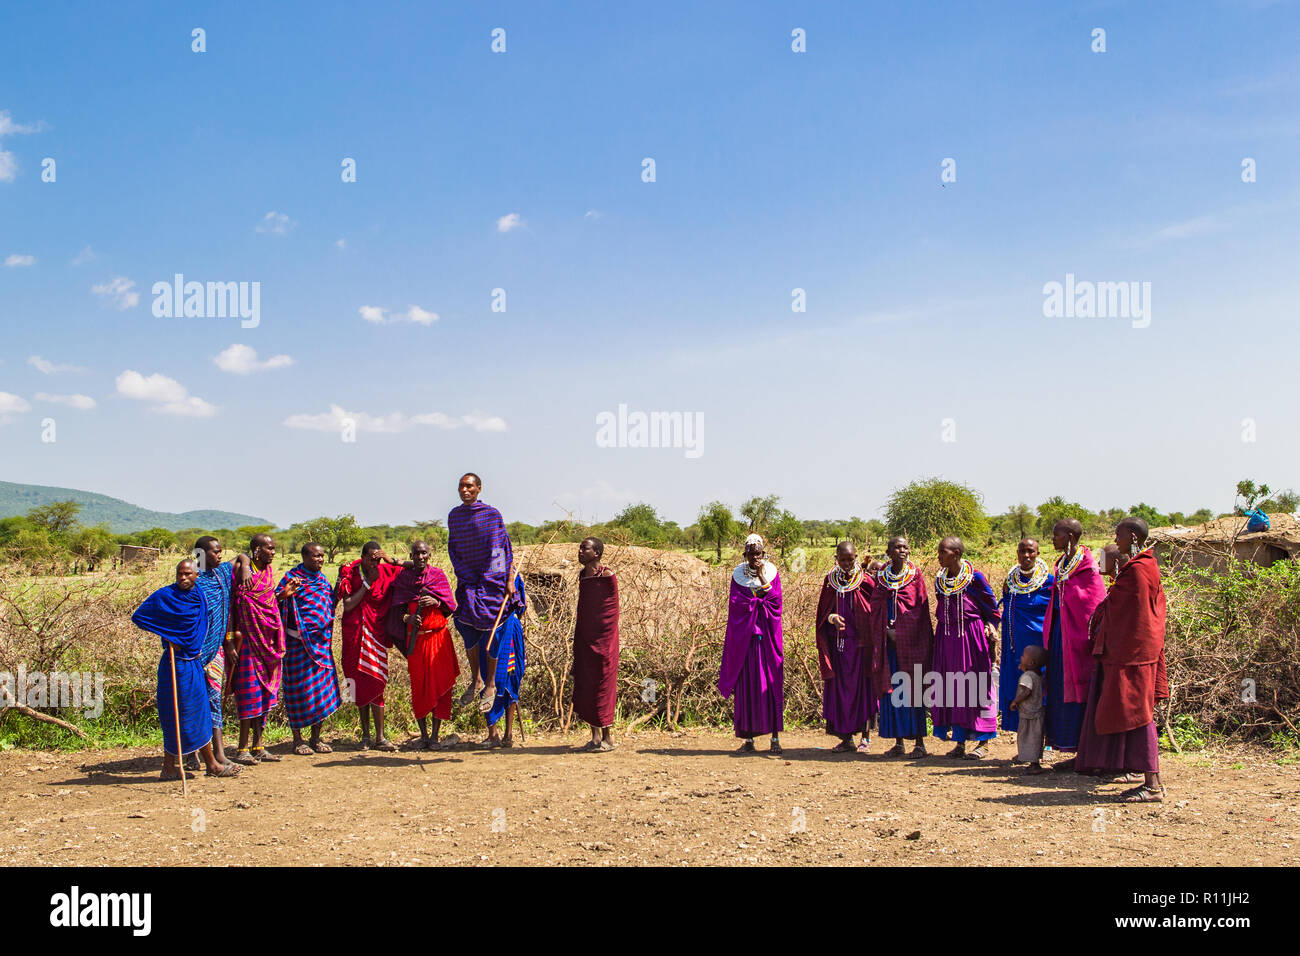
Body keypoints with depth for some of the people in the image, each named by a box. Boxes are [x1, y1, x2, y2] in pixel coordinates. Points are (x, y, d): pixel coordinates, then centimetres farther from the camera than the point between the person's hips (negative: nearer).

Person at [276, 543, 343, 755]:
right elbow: (274, 600, -13)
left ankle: (316, 739, 18)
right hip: (299, 643, -6)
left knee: (322, 689, 7)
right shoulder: (292, 577, -7)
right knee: (301, 689, -1)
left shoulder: (322, 578, 13)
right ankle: (297, 740, 10)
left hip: (322, 642, 6)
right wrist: (283, 594, -33)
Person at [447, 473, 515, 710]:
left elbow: (506, 547, -3)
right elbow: (452, 548, 14)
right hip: (467, 580, 4)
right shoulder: (454, 515, 5)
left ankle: (490, 686, 11)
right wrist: (460, 573, 3)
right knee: (467, 628, 3)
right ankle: (475, 681, 22)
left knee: (489, 630, -2)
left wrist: (509, 579, -6)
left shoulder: (491, 514, -7)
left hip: (492, 577, -4)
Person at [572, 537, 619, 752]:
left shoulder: (607, 576, -12)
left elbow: (612, 613, -9)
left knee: (603, 685, -2)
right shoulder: (582, 575, 10)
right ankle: (596, 736, 16)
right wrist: (577, 641, 15)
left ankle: (608, 737, 7)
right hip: (583, 638, 7)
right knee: (585, 686, 8)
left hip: (602, 638, -7)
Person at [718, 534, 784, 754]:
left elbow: (776, 600, -6)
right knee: (747, 686, -1)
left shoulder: (772, 573, 5)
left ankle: (775, 738, 0)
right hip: (745, 636, 0)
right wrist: (759, 599, -11)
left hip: (768, 636, 0)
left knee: (771, 685, -3)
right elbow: (736, 603, -5)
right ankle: (748, 738, 4)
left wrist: (763, 580, -14)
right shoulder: (738, 575, 5)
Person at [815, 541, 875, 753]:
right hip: (837, 642, 3)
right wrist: (832, 618, -13)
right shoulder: (830, 580, 6)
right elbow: (823, 612, 8)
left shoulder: (865, 581, -3)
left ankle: (866, 737, 8)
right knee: (840, 689, 5)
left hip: (860, 642, -3)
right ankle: (847, 738, 13)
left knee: (863, 687, 0)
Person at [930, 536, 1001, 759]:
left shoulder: (974, 577, -7)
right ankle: (960, 742, 14)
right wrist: (938, 637, 13)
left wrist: (991, 631, -10)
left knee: (976, 686, -2)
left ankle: (983, 743, 5)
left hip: (972, 636, -6)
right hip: (946, 638, 6)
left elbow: (992, 608, -2)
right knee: (950, 688, 6)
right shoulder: (940, 579, 9)